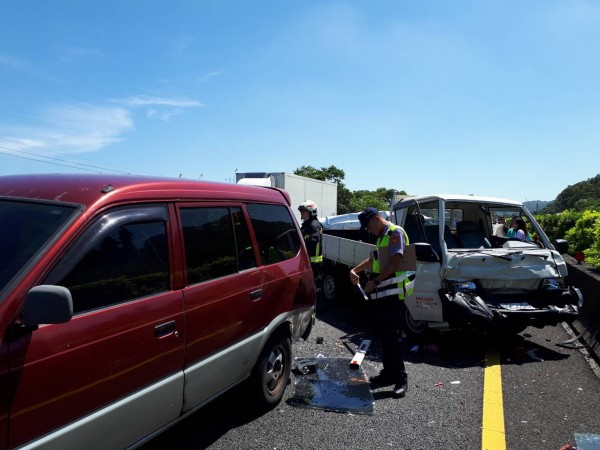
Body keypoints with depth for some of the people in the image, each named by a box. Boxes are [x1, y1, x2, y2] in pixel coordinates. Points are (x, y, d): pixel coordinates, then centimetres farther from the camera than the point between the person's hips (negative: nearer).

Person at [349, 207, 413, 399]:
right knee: (384, 333, 12)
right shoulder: (382, 236, 19)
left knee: (392, 334, -9)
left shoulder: (395, 232, -10)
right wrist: (355, 270, 16)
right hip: (382, 292, 9)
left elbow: (395, 262, -18)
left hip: (392, 292, -9)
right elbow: (373, 259, 29)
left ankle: (401, 378, -3)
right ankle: (389, 372, 21)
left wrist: (375, 281, -18)